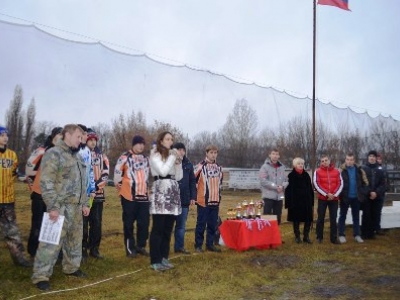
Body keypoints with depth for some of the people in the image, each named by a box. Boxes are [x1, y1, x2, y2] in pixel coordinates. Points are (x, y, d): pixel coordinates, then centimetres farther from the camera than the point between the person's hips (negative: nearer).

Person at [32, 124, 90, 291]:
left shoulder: (77, 157, 17)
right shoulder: (53, 154, -10)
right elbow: (46, 183, -17)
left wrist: (85, 203, 17)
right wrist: (52, 207, -21)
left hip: (76, 207, 8)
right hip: (60, 207, -8)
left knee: (75, 239, 17)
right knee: (52, 241, -8)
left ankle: (71, 268, 33)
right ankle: (41, 276, 0)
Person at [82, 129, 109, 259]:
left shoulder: (102, 156, 13)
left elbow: (105, 173, 7)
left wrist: (97, 185, -9)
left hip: (98, 193, 4)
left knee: (97, 222, 7)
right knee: (83, 223, 0)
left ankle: (94, 248, 17)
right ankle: (83, 248, 10)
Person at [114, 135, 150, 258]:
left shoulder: (145, 159, 14)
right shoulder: (125, 157, -7)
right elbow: (117, 173, -5)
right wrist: (121, 187, 3)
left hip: (143, 195, 5)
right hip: (129, 196, -5)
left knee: (144, 222, 5)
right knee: (129, 223, 3)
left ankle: (141, 246, 19)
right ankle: (130, 248, 11)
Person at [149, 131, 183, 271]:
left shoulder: (172, 155, 20)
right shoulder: (155, 155, 2)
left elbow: (179, 177, 16)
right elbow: (163, 171, -15)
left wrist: (178, 162, 3)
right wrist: (172, 157, -6)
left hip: (172, 192, 7)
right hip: (160, 191, -7)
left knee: (168, 228, 8)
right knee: (158, 227, -7)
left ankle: (164, 257, 16)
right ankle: (155, 260, -2)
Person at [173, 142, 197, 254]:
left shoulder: (188, 164, 8)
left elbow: (192, 182, 9)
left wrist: (193, 197, 2)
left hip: (184, 199, 4)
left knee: (181, 225, 12)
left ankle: (179, 246, 22)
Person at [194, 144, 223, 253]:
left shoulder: (219, 168, 11)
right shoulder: (201, 166, -7)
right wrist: (194, 196, -5)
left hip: (215, 201, 5)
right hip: (203, 201, -5)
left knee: (213, 224, 9)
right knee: (201, 224, 2)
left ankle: (210, 244, 20)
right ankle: (198, 245, 10)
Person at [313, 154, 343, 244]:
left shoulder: (336, 171, 5)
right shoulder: (317, 171, -1)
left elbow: (340, 184, 2)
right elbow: (316, 185, -9)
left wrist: (335, 194, -11)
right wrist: (327, 194, -16)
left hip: (334, 199, 2)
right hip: (322, 198, -2)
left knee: (333, 219, 5)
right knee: (321, 218, 4)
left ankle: (334, 238, 11)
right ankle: (319, 237, 15)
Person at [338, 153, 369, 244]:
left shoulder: (359, 170, 2)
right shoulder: (341, 170, -8)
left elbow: (364, 182, 8)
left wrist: (362, 193, -1)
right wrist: (340, 194, -15)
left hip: (356, 197, 3)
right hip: (345, 197, -3)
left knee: (356, 216, 12)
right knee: (343, 216, 6)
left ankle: (357, 235, 20)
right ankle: (341, 235, 13)